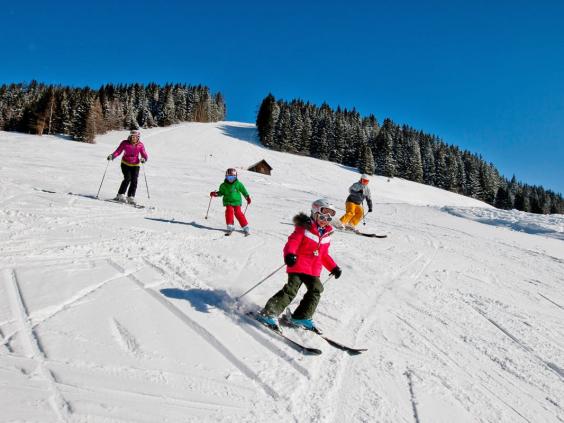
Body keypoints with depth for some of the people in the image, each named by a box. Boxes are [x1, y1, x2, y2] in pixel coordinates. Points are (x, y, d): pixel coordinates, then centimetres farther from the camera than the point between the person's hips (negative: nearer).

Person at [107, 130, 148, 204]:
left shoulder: (140, 145, -6)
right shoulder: (125, 143, -9)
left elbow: (144, 155, -7)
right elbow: (118, 151, -11)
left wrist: (144, 159, -30)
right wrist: (112, 156, -28)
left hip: (135, 165, 2)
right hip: (125, 164, -2)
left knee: (134, 181, -9)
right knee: (127, 178, -18)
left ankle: (131, 197, 4)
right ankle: (120, 195, -6)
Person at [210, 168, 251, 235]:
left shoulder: (238, 184, 0)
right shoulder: (224, 185, 1)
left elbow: (243, 191, 11)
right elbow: (221, 192, 12)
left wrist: (247, 197, 11)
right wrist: (215, 194, -5)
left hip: (237, 202, -1)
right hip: (228, 202, 1)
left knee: (238, 213, -11)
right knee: (229, 210, -22)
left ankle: (245, 227, 0)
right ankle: (230, 226, -11)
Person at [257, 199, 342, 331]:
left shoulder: (326, 234, 14)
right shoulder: (304, 228, -7)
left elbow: (324, 255, 24)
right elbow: (292, 242, -18)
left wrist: (334, 267, 19)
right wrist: (289, 254, -38)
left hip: (314, 270, 7)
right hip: (297, 266, -7)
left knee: (316, 290, -3)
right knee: (291, 290, -15)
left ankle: (302, 317, 9)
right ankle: (269, 313, -12)